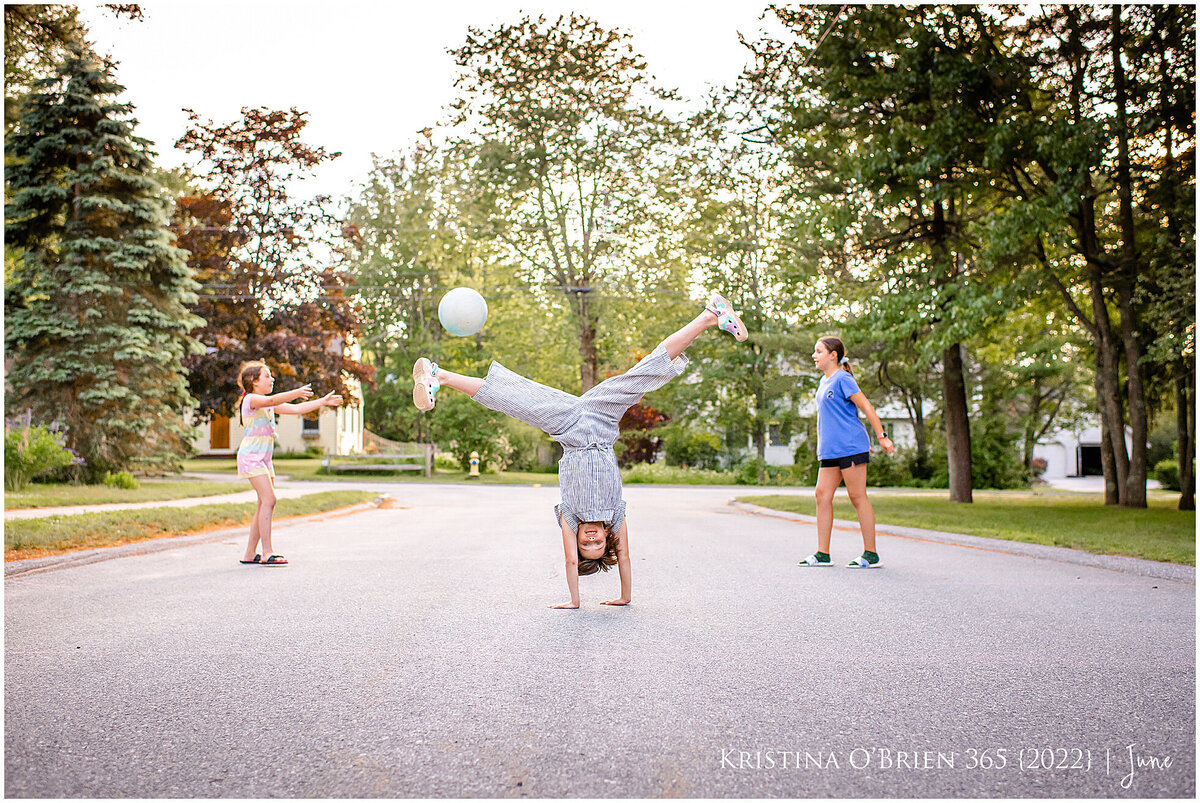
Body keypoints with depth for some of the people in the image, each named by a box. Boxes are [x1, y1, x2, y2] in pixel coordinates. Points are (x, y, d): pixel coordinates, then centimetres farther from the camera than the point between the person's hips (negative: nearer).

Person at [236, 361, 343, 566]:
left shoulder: (269, 405, 17)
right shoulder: (251, 399, -9)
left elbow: (295, 409, 16)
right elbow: (272, 400, -29)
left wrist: (322, 401, 11)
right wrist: (296, 393, -43)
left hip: (264, 459, 9)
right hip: (250, 456, -9)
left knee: (264, 504, 5)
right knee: (269, 500, -17)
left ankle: (250, 554, 10)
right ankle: (267, 553, -17)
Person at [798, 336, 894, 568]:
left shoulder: (842, 379, -8)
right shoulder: (824, 382, 18)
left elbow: (865, 406, -12)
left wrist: (881, 436, -17)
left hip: (851, 447, -9)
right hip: (830, 451, 9)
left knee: (858, 497, -5)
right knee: (822, 495, 3)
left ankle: (871, 555, 2)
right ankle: (823, 554, 7)